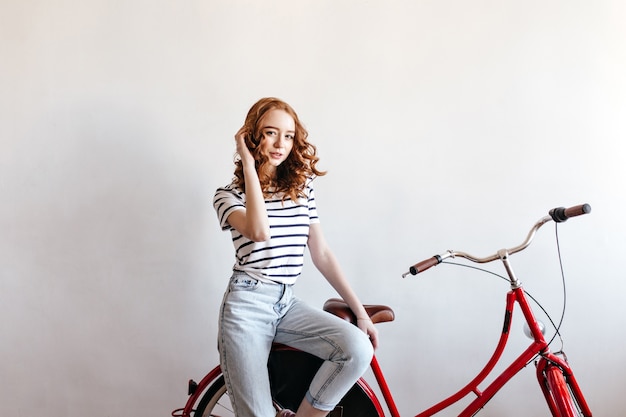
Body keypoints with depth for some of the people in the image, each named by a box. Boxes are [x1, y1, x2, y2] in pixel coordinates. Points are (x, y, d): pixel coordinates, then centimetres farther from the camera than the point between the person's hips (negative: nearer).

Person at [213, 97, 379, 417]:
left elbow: (322, 254, 11)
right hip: (247, 306, -4)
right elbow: (259, 231, -24)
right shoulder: (229, 195, -1)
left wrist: (359, 310, 5)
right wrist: (249, 164, -14)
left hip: (287, 304, 4)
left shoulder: (302, 189, 12)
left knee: (359, 349, -20)